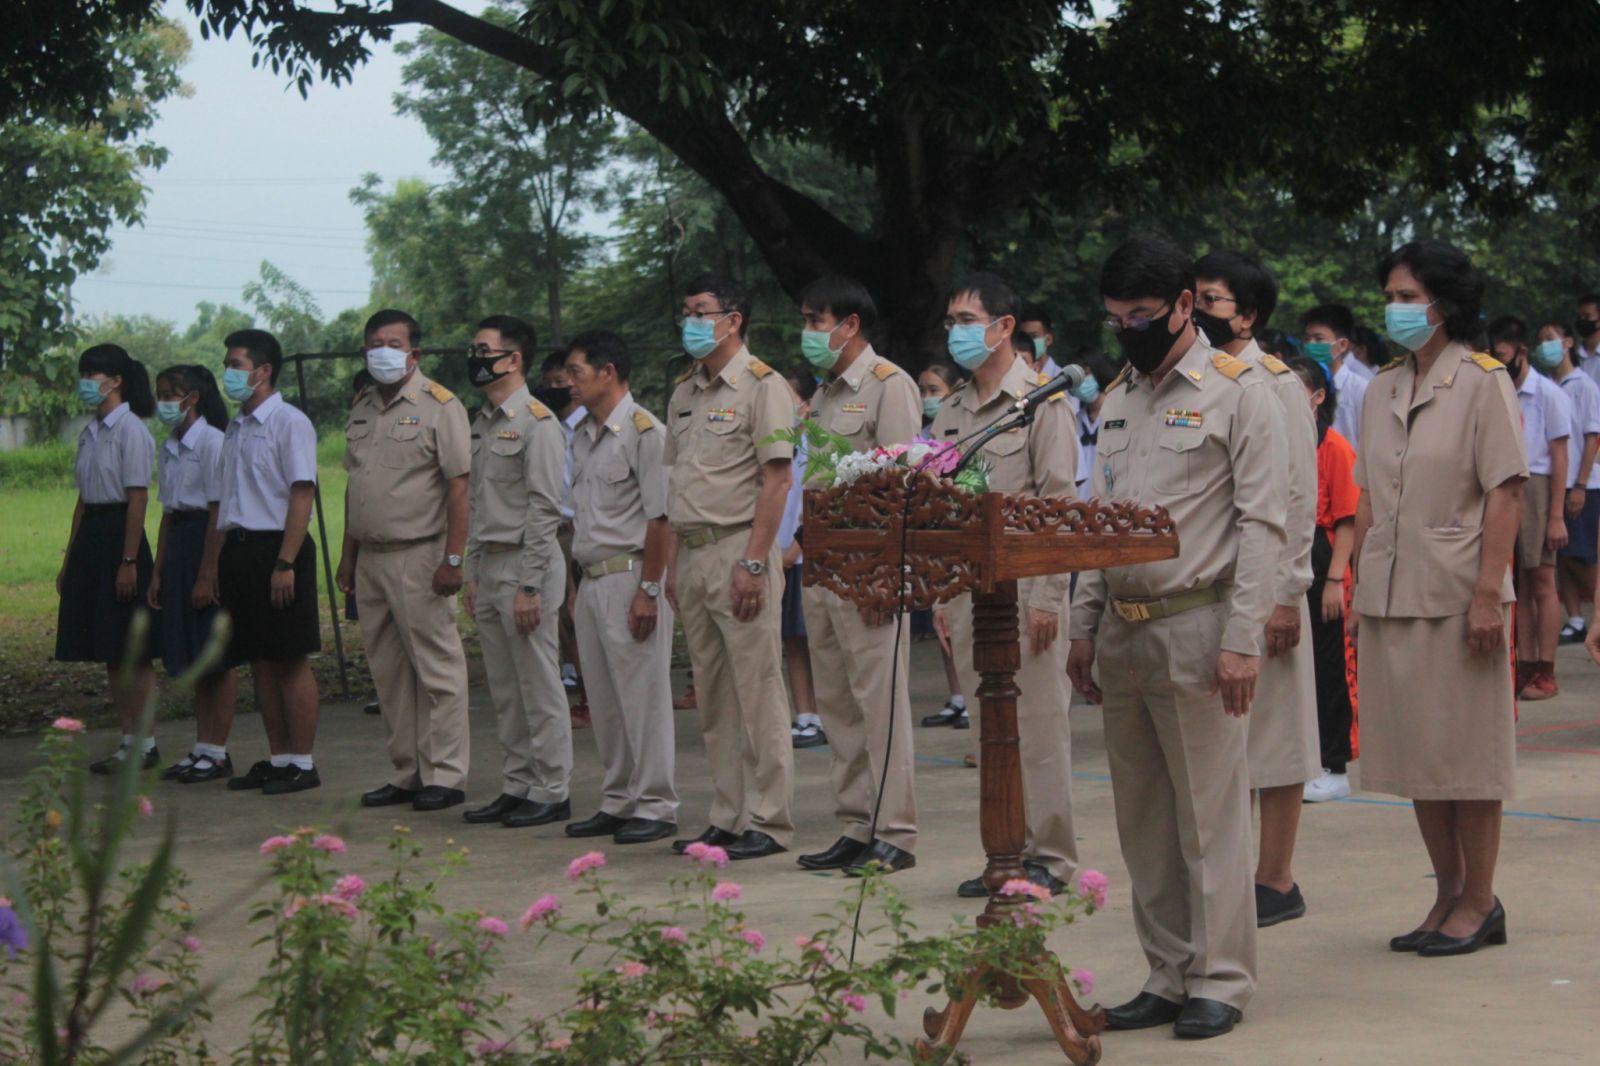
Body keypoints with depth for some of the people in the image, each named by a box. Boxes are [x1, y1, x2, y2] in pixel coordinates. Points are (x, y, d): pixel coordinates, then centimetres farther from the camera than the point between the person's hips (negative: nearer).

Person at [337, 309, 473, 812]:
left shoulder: (439, 406, -7)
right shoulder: (362, 408, 15)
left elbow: (459, 487, -12)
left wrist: (453, 559, -18)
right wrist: (348, 554, 17)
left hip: (420, 556, -8)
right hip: (371, 558, 8)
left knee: (437, 668, -4)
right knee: (388, 673, 10)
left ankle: (445, 775, 1)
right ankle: (406, 773, 17)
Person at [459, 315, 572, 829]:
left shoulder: (537, 422, -11)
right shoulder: (482, 423, 15)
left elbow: (545, 509, -15)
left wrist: (529, 587, -18)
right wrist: (473, 573, 16)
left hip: (525, 564, -9)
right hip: (489, 566, 9)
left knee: (540, 687, -3)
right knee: (504, 691, 12)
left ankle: (551, 791, 3)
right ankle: (517, 786, 19)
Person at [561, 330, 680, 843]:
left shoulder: (644, 431, -11)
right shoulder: (583, 435, 16)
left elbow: (660, 518, -16)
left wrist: (647, 591, -19)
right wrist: (580, 583, 17)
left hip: (630, 576, -9)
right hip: (592, 580, 9)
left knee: (643, 694, -4)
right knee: (604, 700, 12)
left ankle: (655, 805, 2)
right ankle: (617, 800, 20)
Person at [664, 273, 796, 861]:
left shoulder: (762, 385, -7)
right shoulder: (684, 393, 17)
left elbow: (776, 478, -12)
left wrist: (753, 563, -19)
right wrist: (672, 564, 14)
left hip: (738, 548, -8)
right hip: (693, 553, 8)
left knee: (757, 691, -5)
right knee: (712, 699, 10)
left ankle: (767, 822, -1)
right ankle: (727, 818, 16)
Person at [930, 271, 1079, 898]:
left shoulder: (1043, 402, -5)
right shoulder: (950, 414, 16)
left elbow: (1059, 506, -10)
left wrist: (1047, 597, -15)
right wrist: (942, 595, 13)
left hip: (1024, 583, -7)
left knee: (1038, 724, -4)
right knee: (990, 728, 9)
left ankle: (1049, 856, 2)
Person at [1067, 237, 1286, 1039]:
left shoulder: (1238, 391, -3)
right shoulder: (1118, 399, 17)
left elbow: (1261, 520, -9)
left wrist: (1241, 639, -15)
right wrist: (1084, 628, 13)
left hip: (1196, 627, -7)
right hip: (1122, 632, 7)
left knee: (1209, 816, -3)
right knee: (1143, 820, 10)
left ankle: (1219, 981, 4)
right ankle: (1168, 975, 17)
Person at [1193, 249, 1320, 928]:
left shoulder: (1276, 385, -6)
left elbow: (1298, 497, -10)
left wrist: (1286, 594, -15)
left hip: (1258, 587, -7)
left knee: (1271, 734, 0)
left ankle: (1276, 880, 6)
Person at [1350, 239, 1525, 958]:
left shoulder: (1482, 381, -5)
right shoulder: (1382, 389, 13)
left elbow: (1505, 493, -10)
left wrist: (1488, 594, -16)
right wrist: (1360, 586, 9)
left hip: (1456, 595, -6)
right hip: (1391, 596, 6)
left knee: (1466, 751, 0)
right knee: (1414, 752, 9)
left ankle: (1478, 901, 9)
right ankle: (1448, 893, 18)